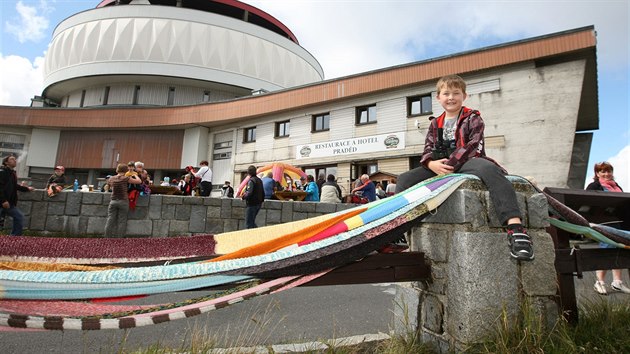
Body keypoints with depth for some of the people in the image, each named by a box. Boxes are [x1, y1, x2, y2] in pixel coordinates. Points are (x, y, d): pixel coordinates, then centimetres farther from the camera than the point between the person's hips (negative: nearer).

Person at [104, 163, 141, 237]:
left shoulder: (111, 178, 4)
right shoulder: (126, 178, -9)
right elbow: (139, 181, -5)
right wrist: (135, 175, 11)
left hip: (113, 201, 4)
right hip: (123, 201, -4)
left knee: (110, 221, 6)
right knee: (121, 222, 2)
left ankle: (107, 238, 7)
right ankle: (119, 239, 2)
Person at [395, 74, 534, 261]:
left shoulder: (472, 117, 7)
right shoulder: (435, 124, 19)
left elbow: (474, 146, -8)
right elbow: (428, 149, 10)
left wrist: (450, 164, -22)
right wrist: (431, 164, -15)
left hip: (466, 162, -4)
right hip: (440, 166, 5)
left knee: (488, 168, -39)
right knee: (404, 179, -12)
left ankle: (515, 226, -50)